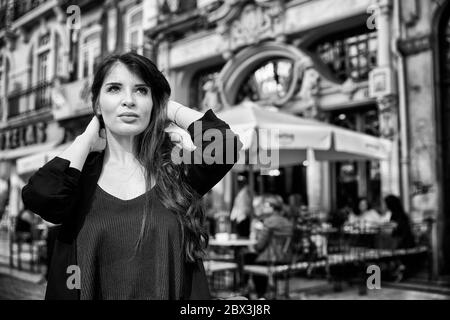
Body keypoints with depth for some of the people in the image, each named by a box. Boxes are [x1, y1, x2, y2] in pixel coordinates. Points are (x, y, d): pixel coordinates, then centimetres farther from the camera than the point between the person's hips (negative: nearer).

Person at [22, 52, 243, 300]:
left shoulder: (178, 168, -6)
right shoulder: (78, 174, -5)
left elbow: (224, 144, -23)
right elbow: (40, 196, -25)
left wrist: (169, 108, -7)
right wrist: (90, 134, -10)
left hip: (176, 293, 0)